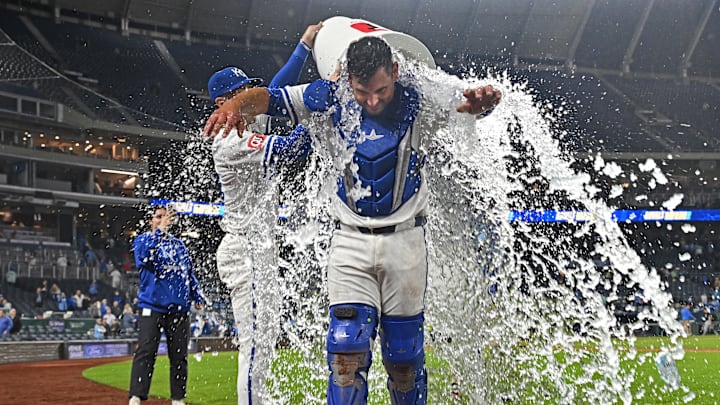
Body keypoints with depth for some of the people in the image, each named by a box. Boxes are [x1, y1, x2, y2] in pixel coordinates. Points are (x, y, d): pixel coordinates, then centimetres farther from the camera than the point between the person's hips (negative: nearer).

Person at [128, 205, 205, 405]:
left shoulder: (179, 244, 18)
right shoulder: (142, 240, 5)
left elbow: (190, 273, 22)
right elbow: (143, 257, -18)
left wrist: (197, 296, 10)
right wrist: (159, 232, -23)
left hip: (179, 309, 4)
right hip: (152, 307, -4)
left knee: (179, 355, 6)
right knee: (145, 352, -13)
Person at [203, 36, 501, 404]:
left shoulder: (416, 104, -10)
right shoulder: (332, 99, -8)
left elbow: (467, 104, -19)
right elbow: (268, 97, -5)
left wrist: (482, 99, -44)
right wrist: (235, 104, -27)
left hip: (405, 242, 0)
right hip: (351, 241, 0)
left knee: (404, 356, 6)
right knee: (347, 349, -11)